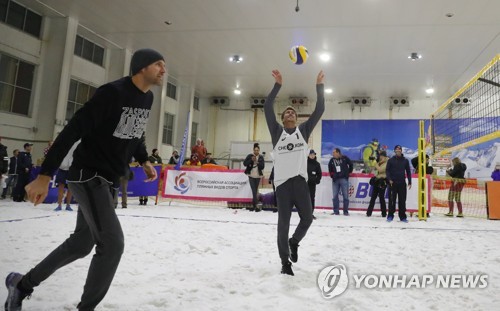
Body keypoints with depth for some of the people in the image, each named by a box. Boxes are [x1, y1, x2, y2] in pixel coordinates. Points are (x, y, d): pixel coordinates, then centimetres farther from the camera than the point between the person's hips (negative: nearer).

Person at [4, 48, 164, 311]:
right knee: (113, 243, -14)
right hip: (88, 175, -9)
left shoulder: (147, 98, 8)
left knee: (82, 244, 17)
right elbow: (73, 131, -21)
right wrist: (45, 175, -22)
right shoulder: (113, 92, -19)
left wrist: (144, 161, 13)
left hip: (110, 180, 9)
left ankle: (22, 284, 36)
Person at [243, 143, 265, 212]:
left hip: (258, 176, 2)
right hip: (251, 176, -2)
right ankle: (255, 206, -11)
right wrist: (251, 160, -19)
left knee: (256, 191, 9)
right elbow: (244, 163, -8)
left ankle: (254, 205, 20)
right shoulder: (250, 156, -2)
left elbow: (262, 167, -1)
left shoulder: (261, 157, 3)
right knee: (254, 191, -10)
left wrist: (258, 162, -18)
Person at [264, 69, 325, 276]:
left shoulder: (303, 130, 14)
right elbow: (267, 107, 0)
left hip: (300, 181, 2)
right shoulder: (277, 131, 9)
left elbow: (319, 110, 9)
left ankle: (294, 242, 35)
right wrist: (278, 85, -2)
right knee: (283, 223, 2)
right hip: (282, 182, -2)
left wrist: (319, 86, 6)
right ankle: (285, 261, 15)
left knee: (307, 218, 4)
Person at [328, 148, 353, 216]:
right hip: (335, 179, 3)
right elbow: (330, 168, 21)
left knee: (345, 195, 0)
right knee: (335, 195, 3)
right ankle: (336, 211, 11)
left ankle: (346, 211, 8)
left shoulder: (345, 158, -3)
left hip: (344, 179, -3)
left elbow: (351, 164, 10)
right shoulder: (332, 160, 6)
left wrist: (349, 172, 13)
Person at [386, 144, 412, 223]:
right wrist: (389, 179, -12)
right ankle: (390, 215, 8)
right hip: (393, 183, -1)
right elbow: (387, 170, 2)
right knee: (392, 200, 1)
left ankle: (403, 216, 11)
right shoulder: (391, 160, 4)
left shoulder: (405, 160, 9)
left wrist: (409, 182, 5)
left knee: (402, 200, 4)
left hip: (402, 183, 2)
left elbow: (408, 171, 11)